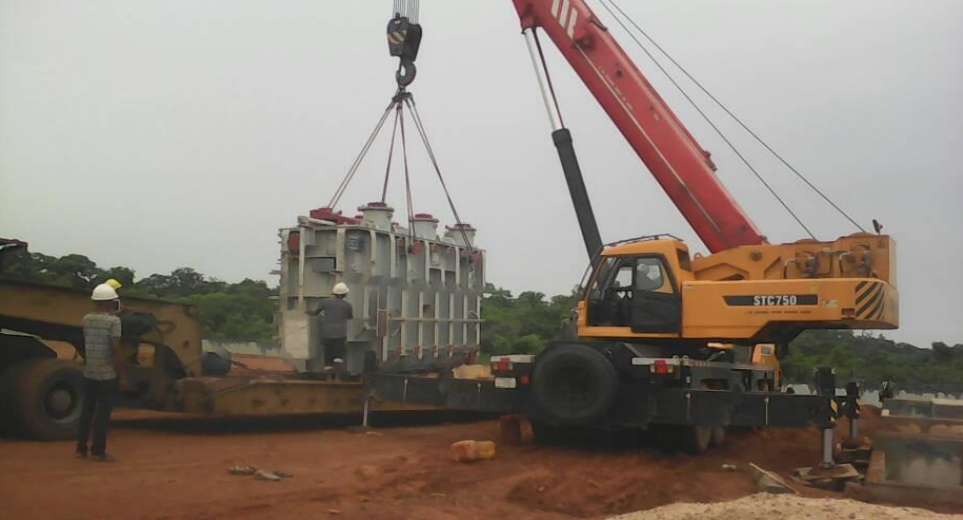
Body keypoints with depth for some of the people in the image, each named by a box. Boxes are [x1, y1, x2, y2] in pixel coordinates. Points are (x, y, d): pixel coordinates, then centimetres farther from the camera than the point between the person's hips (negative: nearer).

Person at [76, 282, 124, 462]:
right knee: (103, 412, 0)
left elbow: (86, 344, 14)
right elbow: (115, 346, -21)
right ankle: (98, 451, 3)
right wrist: (119, 366, -8)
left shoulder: (86, 319, 5)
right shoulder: (113, 321, -14)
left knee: (87, 409, 15)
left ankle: (81, 448, 20)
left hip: (89, 372, 6)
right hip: (107, 373, -6)